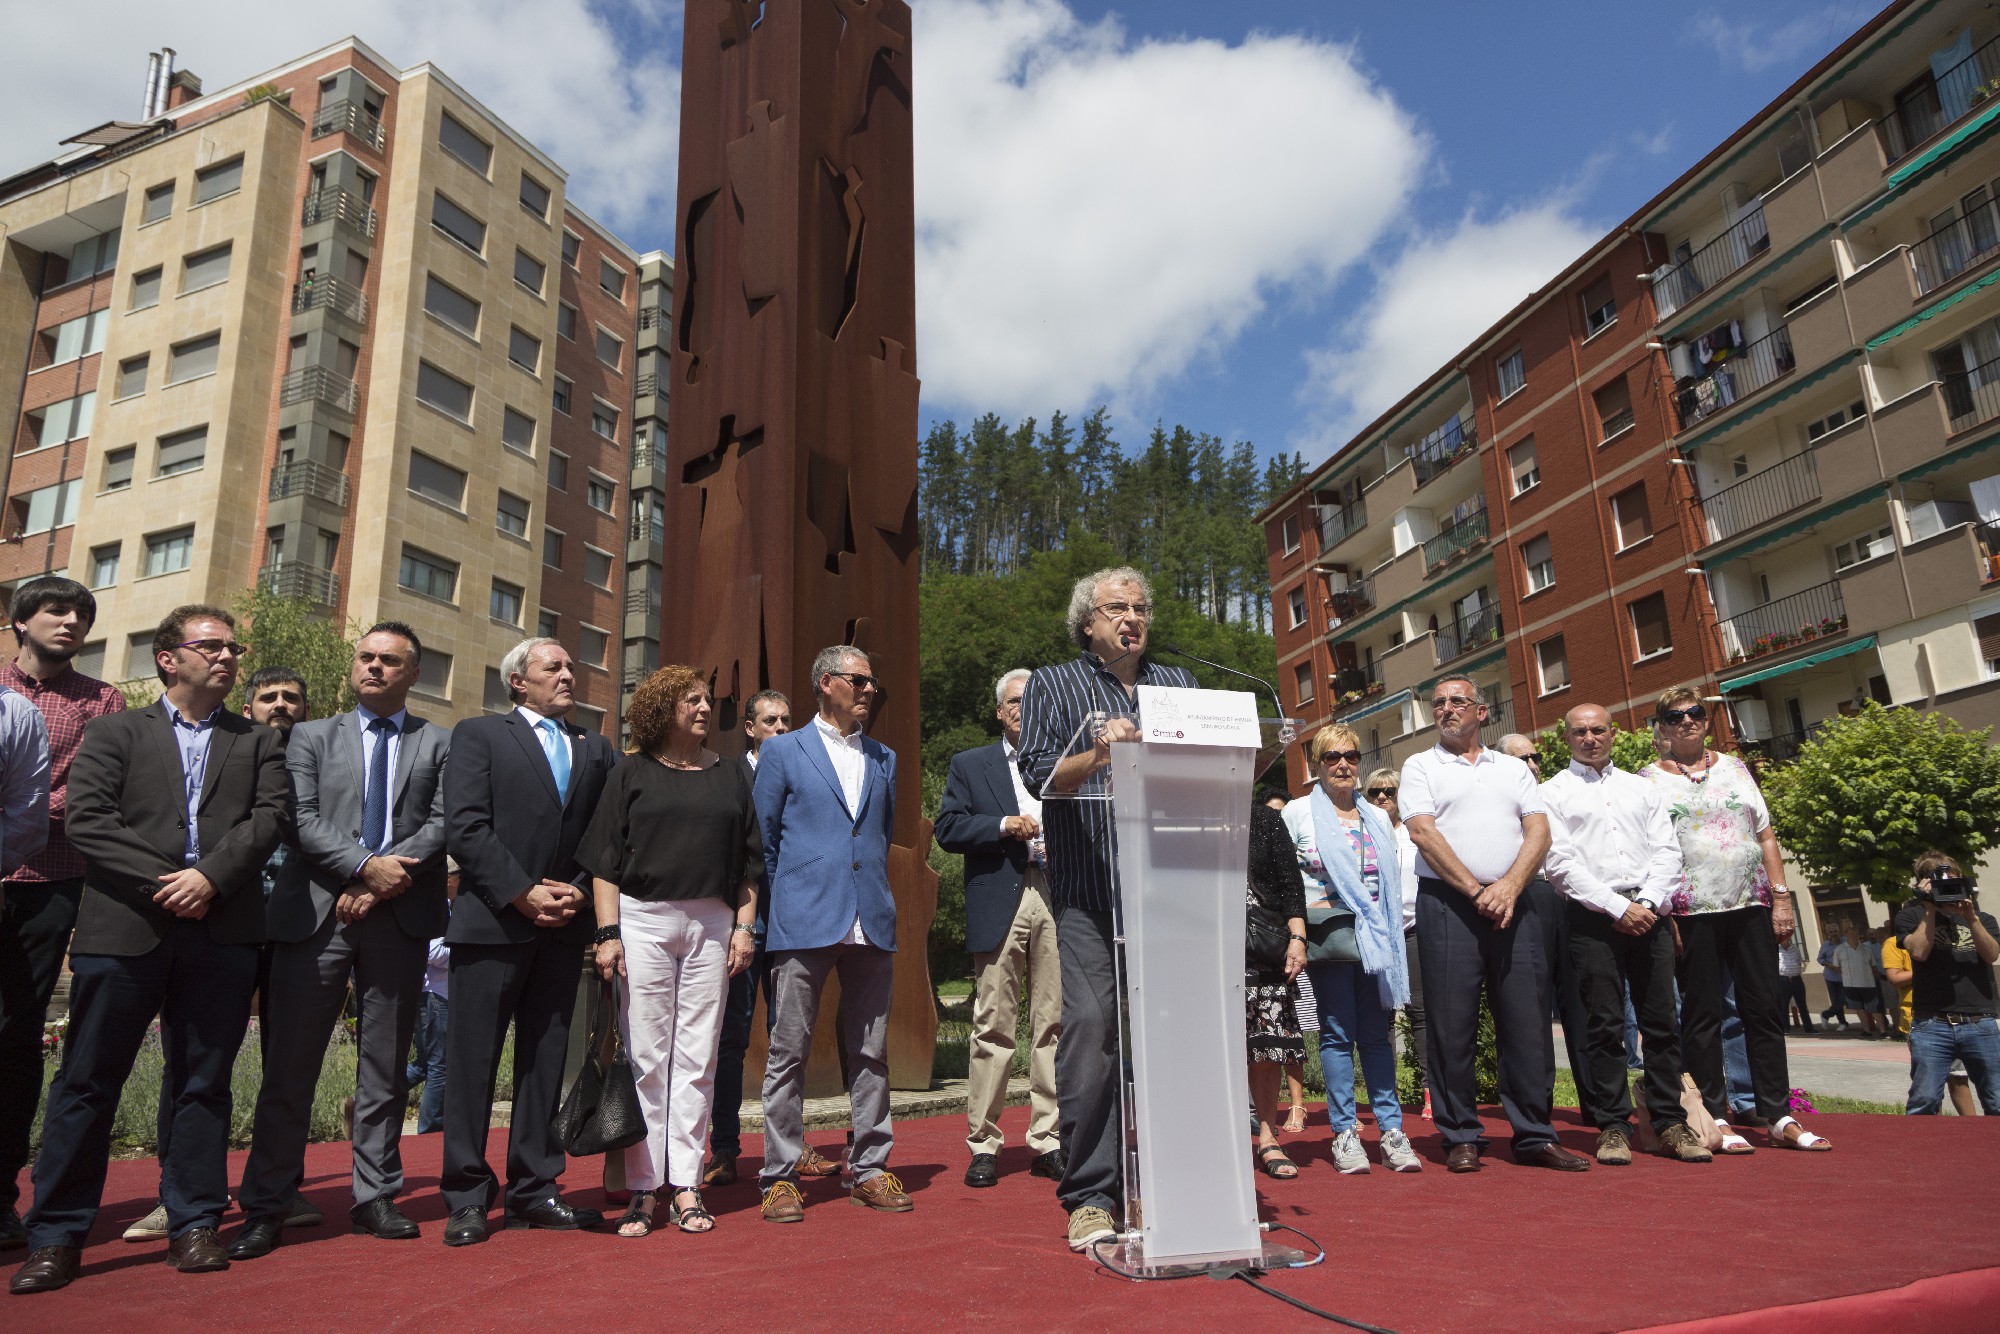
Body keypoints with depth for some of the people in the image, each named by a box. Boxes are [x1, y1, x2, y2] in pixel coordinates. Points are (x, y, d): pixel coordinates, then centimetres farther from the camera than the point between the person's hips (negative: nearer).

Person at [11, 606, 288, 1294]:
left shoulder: (259, 742, 15)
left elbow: (270, 814, 2)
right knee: (88, 1081, 3)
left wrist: (211, 876, -12)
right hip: (124, 927, -1)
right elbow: (87, 818, -1)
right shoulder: (116, 732, 11)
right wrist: (160, 883, -11)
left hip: (222, 930, 1)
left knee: (204, 1082, 7)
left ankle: (194, 1224, 16)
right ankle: (57, 1236, 14)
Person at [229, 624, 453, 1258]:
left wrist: (382, 884, -11)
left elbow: (442, 824, -1)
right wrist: (365, 866, -14)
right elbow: (302, 820, -1)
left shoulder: (441, 744, 10)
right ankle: (266, 1206, 13)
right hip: (316, 914, 0)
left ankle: (375, 1197, 17)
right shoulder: (312, 737, 12)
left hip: (399, 919, 0)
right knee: (290, 1066, 2)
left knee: (385, 1066, 7)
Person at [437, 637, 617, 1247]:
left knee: (545, 1061, 9)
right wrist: (523, 893, -13)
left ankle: (534, 1190, 19)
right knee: (473, 1063, 1)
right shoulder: (478, 734, 4)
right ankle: (467, 1199, 12)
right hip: (492, 921, -4)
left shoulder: (596, 750, 15)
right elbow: (465, 827, -7)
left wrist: (576, 892, -6)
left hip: (563, 924, 4)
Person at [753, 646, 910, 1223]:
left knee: (871, 1054, 8)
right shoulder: (782, 751, 5)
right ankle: (779, 1178, 12)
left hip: (872, 922, 4)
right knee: (788, 1053, 1)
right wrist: (782, 904, 4)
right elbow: (764, 839, 6)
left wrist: (876, 896, 14)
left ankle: (870, 1170, 18)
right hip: (804, 921, -3)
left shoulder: (884, 758, 16)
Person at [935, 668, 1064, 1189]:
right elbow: (948, 829, 2)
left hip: (1057, 900, 2)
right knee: (992, 1026, -1)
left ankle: (1048, 1140, 12)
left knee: (1054, 1023, 3)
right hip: (998, 905, -2)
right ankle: (983, 1143, 8)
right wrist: (1005, 824, -9)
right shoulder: (969, 765, 13)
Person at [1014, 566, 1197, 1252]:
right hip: (1089, 893, -3)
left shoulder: (1179, 683, 19)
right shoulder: (1051, 685, 10)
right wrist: (1095, 754, -21)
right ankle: (1090, 1195, 1)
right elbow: (1039, 775, -4)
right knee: (1091, 1026, -9)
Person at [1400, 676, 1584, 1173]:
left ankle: (1534, 1136, 12)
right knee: (1452, 1023, -1)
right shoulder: (1420, 766, 10)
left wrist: (1510, 886, -11)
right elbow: (1424, 833, -4)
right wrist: (1476, 891, -11)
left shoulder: (1514, 768, 18)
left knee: (1528, 1020, 3)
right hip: (1448, 902, -2)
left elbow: (1539, 832, 6)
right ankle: (1461, 1137, 9)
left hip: (1522, 900, 2)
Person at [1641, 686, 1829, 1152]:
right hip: (1691, 910, -3)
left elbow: (1766, 836, 12)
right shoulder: (1649, 779, 2)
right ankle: (1716, 1118, 8)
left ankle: (1781, 1118, 13)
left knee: (1765, 1009, 6)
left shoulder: (1734, 767, 13)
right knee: (1703, 1015, 2)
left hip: (1750, 904, 4)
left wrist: (1781, 896, 3)